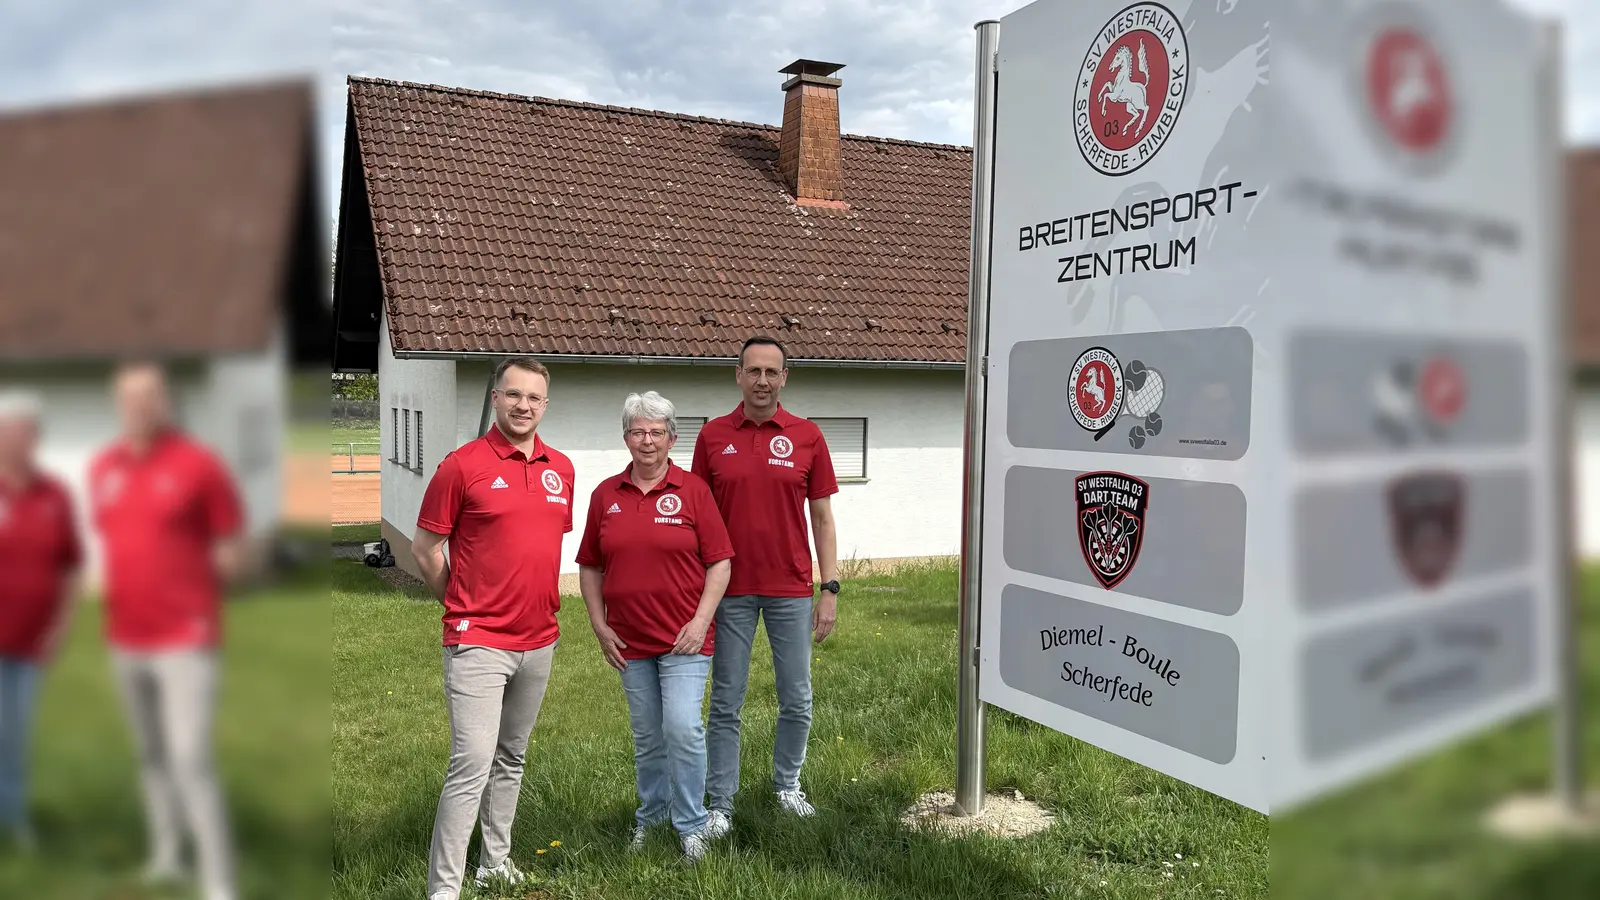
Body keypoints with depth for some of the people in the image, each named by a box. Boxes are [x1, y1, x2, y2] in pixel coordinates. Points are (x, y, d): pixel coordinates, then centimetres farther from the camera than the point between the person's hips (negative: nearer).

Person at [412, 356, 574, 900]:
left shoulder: (561, 469, 7)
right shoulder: (462, 465, -9)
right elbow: (425, 549, -3)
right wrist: (463, 606, 5)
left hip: (539, 640, 6)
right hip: (478, 643, -6)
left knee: (511, 759, 18)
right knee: (472, 764, -10)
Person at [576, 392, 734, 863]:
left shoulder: (692, 490, -4)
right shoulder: (605, 494, 5)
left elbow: (719, 561, -4)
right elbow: (590, 567, 11)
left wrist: (700, 621, -11)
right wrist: (599, 626, 4)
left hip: (684, 637, -3)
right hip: (629, 640, 3)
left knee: (683, 728, -10)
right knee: (647, 737, 14)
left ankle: (691, 826, 7)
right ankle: (650, 816, 33)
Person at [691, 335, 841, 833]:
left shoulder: (807, 436, 0)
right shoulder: (713, 435, 1)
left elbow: (822, 516, 3)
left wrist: (830, 588, -2)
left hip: (791, 590, 1)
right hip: (730, 590, 0)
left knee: (797, 701, 10)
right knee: (726, 704, 6)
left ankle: (787, 784, 32)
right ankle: (721, 803, 18)